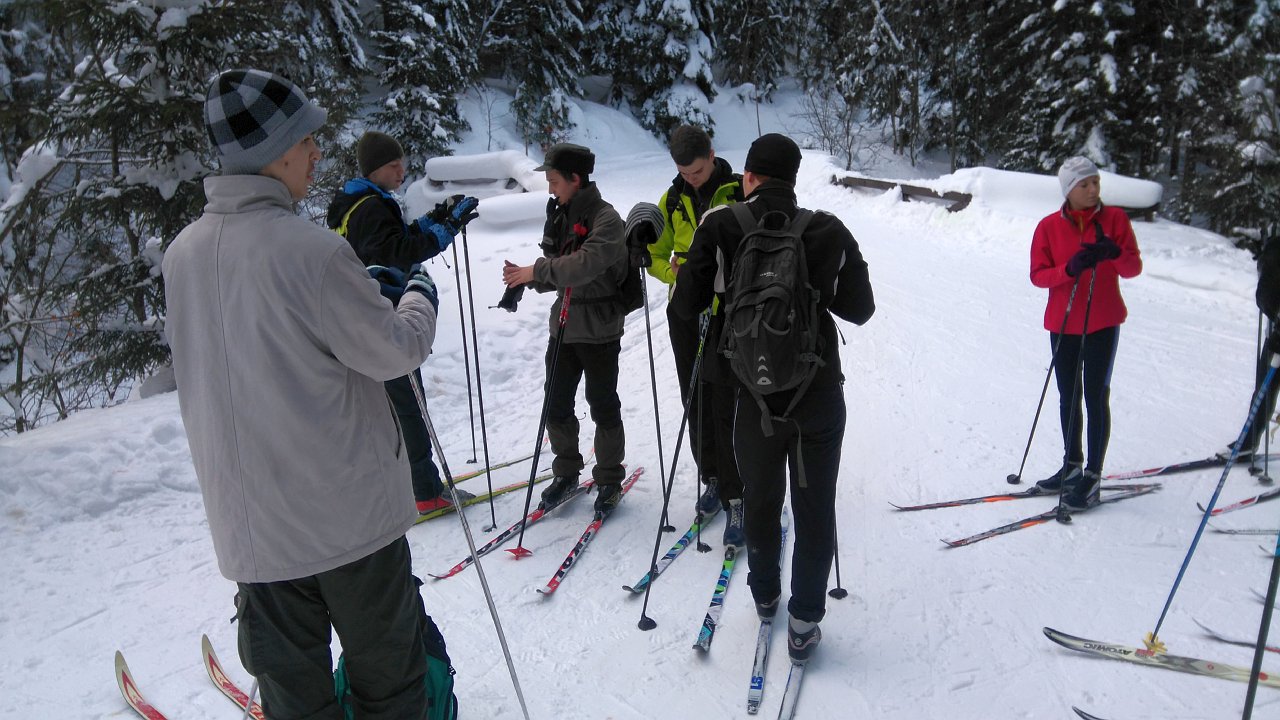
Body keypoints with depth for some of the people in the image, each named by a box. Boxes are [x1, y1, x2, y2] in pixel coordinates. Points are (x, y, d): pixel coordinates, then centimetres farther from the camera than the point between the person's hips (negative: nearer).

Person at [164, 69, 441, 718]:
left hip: (248, 515, 6)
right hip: (349, 506, -5)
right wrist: (420, 297, 7)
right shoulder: (313, 250, -21)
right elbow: (394, 352, -13)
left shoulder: (181, 252, 0)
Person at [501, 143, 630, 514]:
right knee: (556, 405, 12)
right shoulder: (559, 216, 10)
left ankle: (609, 479, 21)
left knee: (603, 407, 5)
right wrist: (528, 275, -6)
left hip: (599, 330, -7)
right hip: (564, 327, 7)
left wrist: (538, 270, -24)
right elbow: (558, 273, 12)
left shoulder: (605, 219, -14)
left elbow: (587, 264, -29)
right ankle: (566, 471, 30)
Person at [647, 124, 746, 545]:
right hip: (686, 313, 4)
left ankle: (735, 498, 0)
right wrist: (675, 270, -10)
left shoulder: (741, 193, -4)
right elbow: (655, 255, 12)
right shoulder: (672, 200, 7)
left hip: (729, 314, -4)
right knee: (696, 401, 11)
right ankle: (712, 479, 27)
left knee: (726, 406, -7)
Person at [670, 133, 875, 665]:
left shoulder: (721, 227, -9)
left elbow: (686, 306, -9)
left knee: (760, 501, 21)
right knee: (815, 509, 13)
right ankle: (804, 621, 18)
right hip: (821, 393, 0)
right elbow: (860, 308, 3)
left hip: (757, 395, 0)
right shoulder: (831, 231, -5)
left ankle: (765, 594, 40)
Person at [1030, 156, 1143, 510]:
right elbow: (1038, 274, -4)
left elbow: (1134, 268, -5)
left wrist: (1115, 254, -26)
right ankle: (1072, 465, 27)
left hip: (1103, 323, -2)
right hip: (1063, 324, 2)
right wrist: (1069, 269, -23)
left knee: (1096, 398, -3)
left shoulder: (1115, 218, -2)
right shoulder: (1049, 227, -1)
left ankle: (1092, 477, 3)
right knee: (1069, 397, 12)